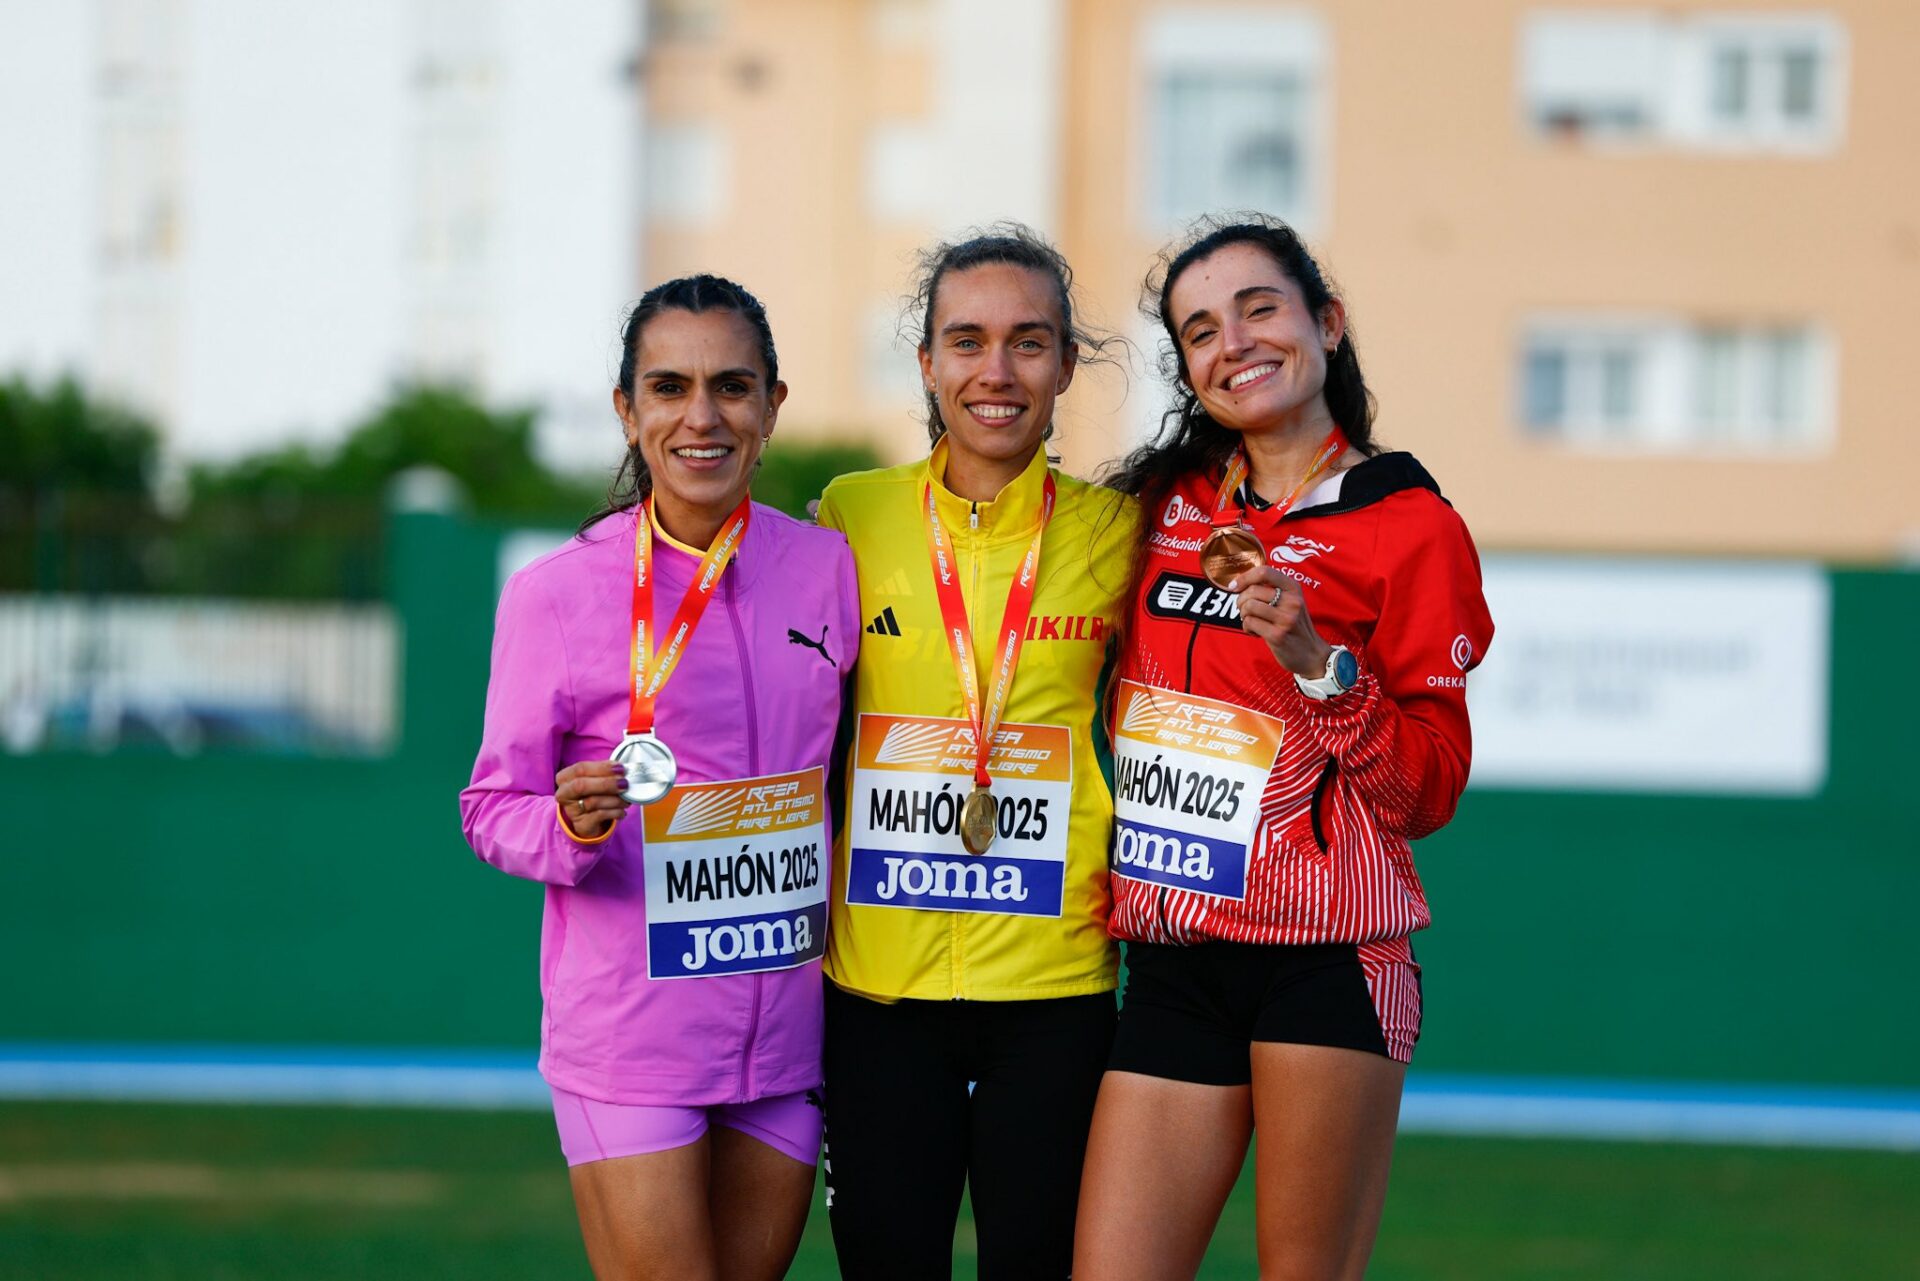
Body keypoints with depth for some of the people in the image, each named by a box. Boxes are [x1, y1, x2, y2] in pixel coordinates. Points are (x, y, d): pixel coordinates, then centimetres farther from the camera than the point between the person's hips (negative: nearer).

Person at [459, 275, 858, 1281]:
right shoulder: (558, 594, -6)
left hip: (785, 1034, 4)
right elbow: (495, 808, -1)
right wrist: (570, 826, -21)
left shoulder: (827, 568, 5)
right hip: (627, 1036, -4)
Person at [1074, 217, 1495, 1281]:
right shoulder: (1167, 505, 12)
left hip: (1325, 953, -4)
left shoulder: (1408, 525, -2)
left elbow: (1429, 791, -5)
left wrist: (1319, 664, -17)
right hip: (1172, 961, 5)